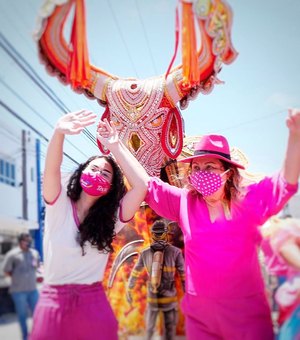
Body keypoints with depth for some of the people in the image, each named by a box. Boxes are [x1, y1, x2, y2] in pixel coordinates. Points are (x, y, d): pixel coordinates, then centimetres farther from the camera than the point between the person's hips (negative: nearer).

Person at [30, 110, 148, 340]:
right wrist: (59, 132, -37)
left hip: (94, 305, 1)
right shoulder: (59, 205, 0)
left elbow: (141, 185, -11)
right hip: (54, 303, -1)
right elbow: (51, 170, -19)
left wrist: (114, 145, -11)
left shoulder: (111, 217, 2)